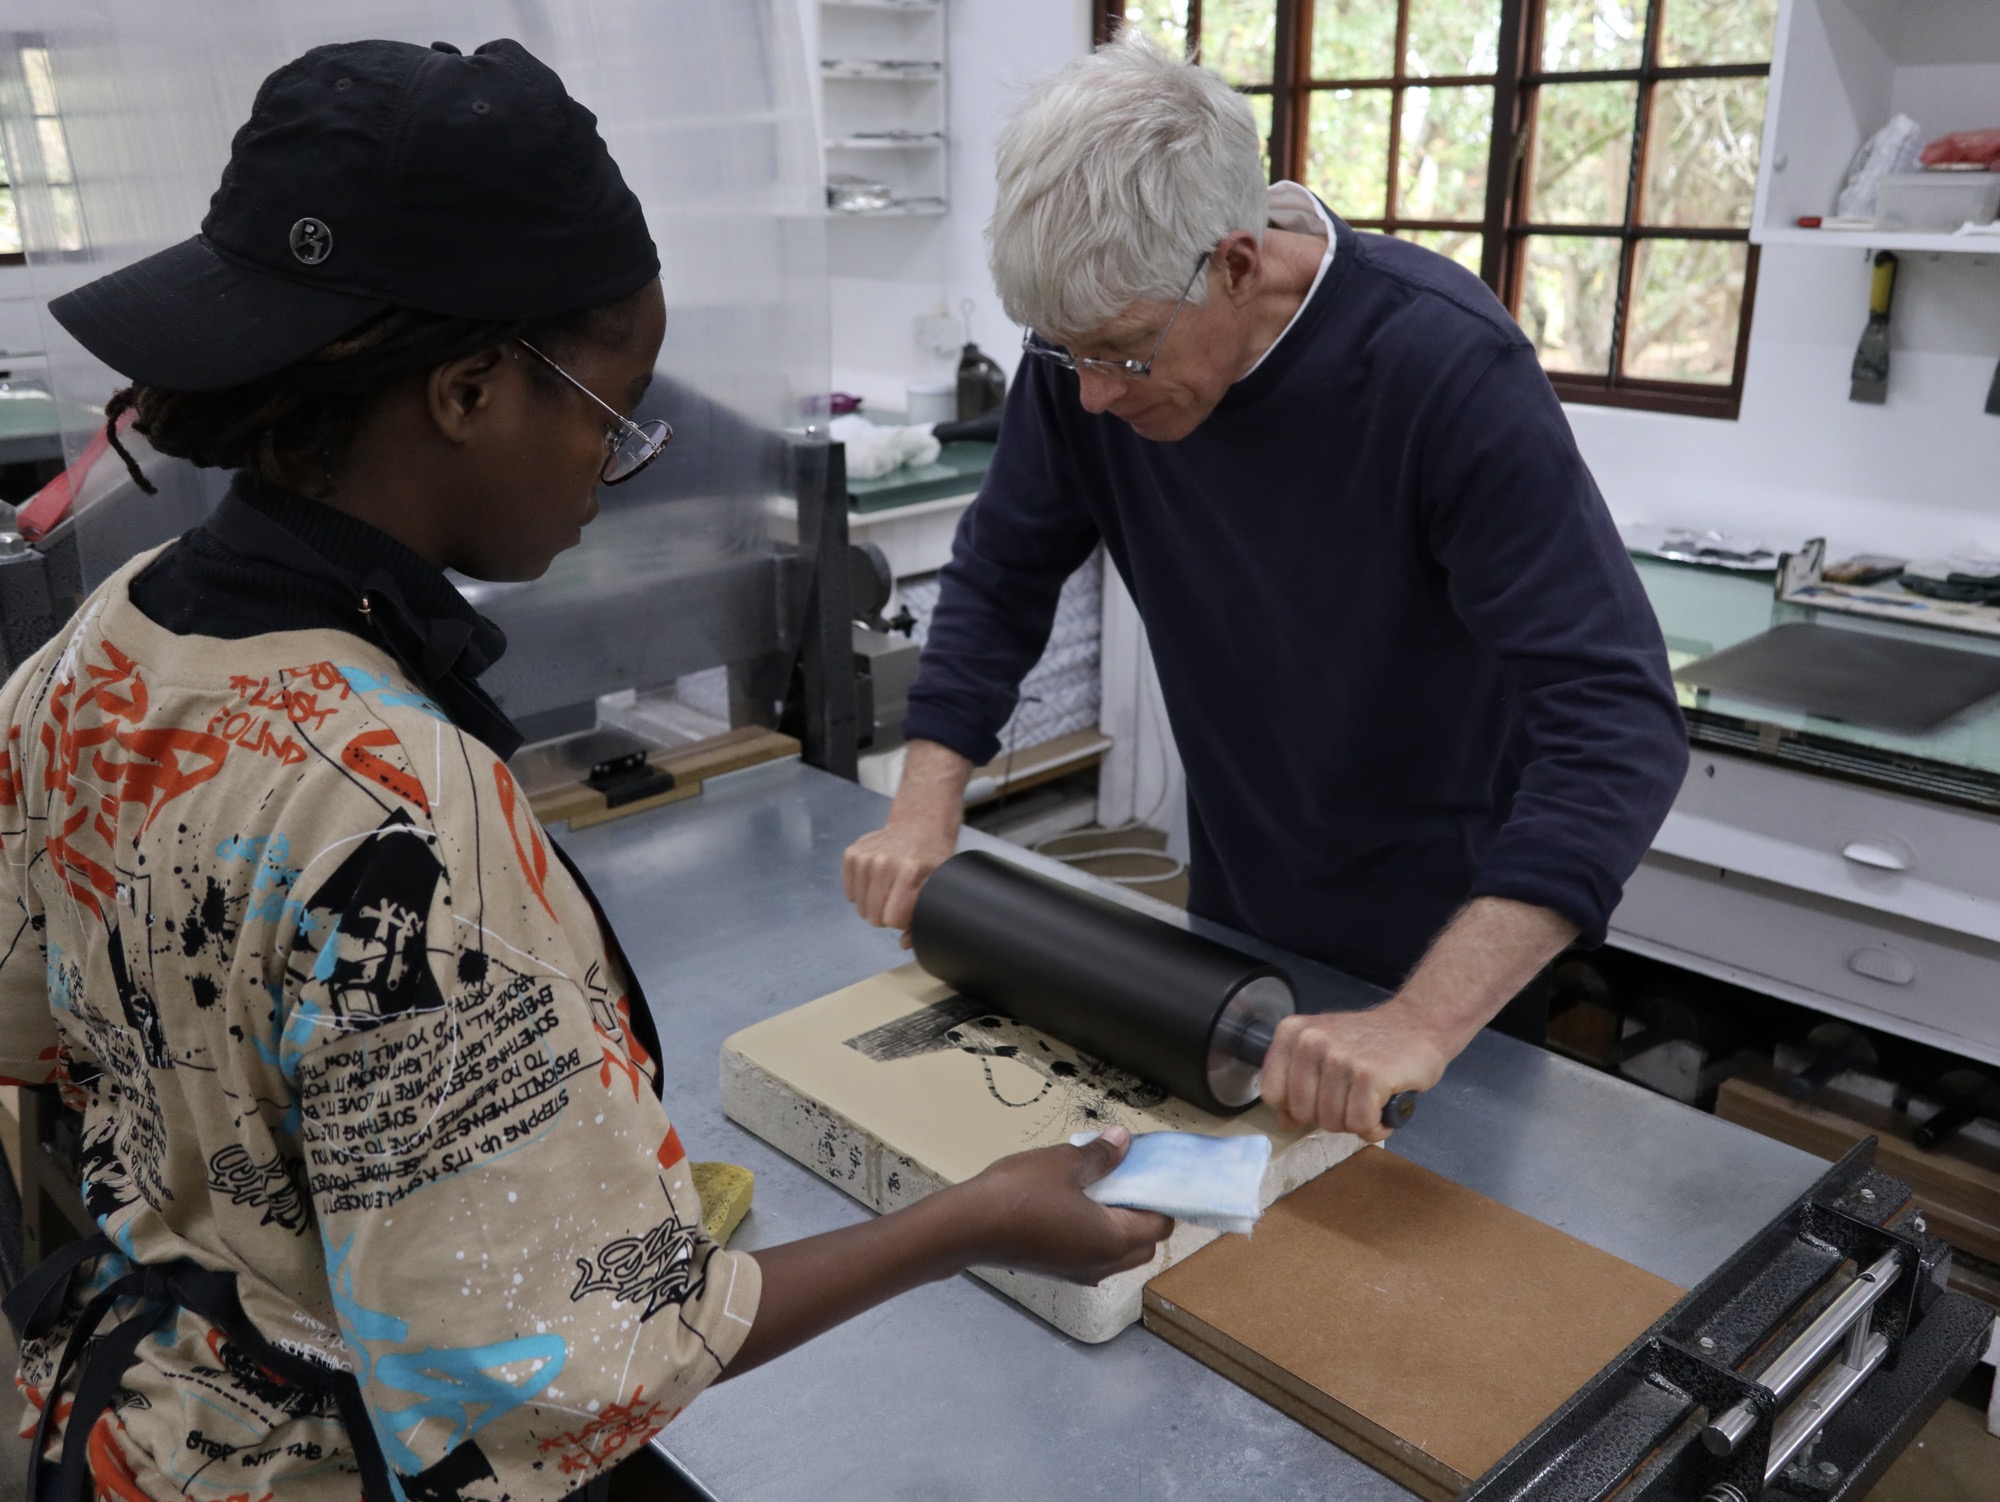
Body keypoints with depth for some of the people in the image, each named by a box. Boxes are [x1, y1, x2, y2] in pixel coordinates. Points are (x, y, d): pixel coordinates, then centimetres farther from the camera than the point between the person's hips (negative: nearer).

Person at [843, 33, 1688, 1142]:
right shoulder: (1089, 347, -15)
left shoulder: (1447, 365, -30)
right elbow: (1000, 578, -2)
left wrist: (1425, 1023, -45)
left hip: (1448, 943, -4)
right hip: (1232, 912, 5)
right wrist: (927, 803, -15)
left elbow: (1617, 723, -36)